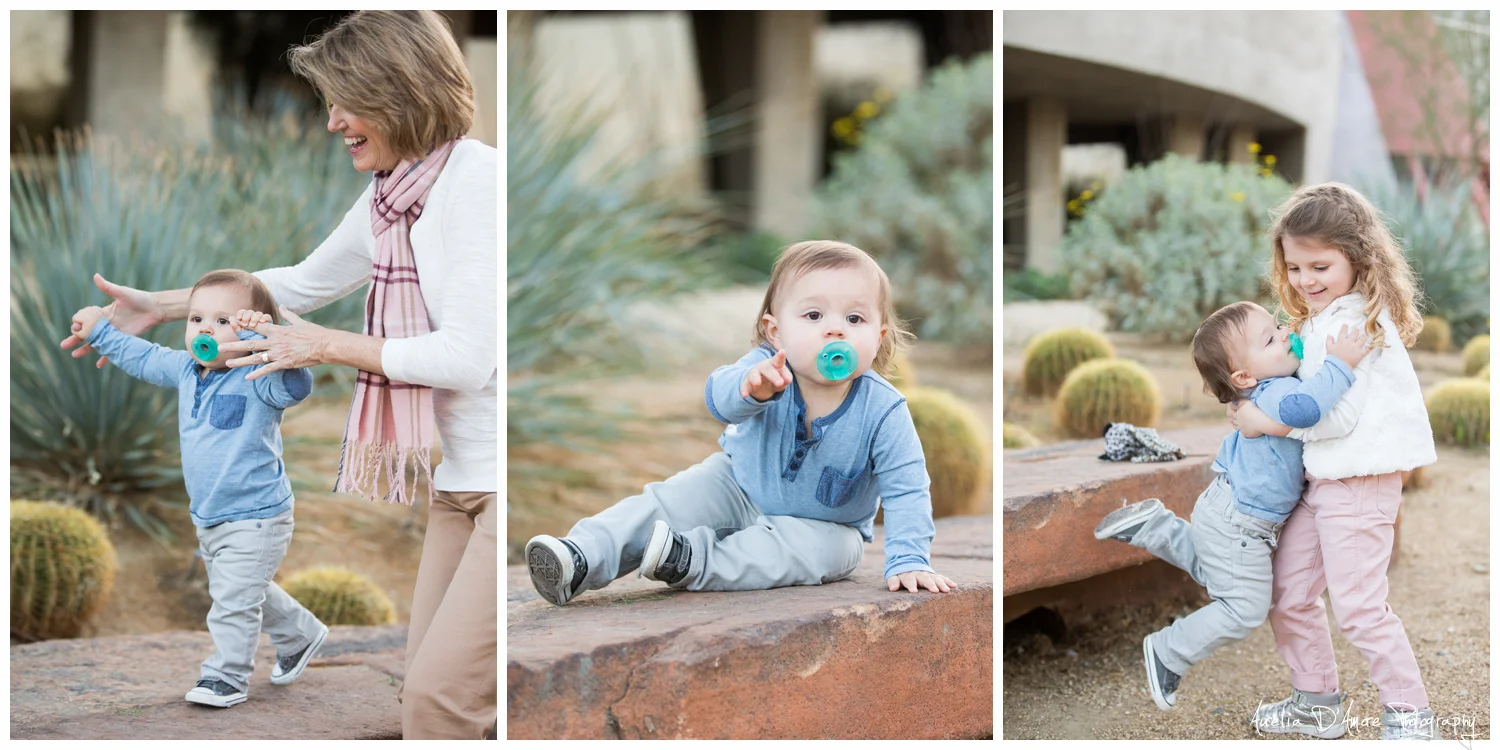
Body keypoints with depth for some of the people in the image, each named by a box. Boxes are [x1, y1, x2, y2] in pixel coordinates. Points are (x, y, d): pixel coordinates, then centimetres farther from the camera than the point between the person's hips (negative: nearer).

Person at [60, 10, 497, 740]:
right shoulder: (387, 196, 10)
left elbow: (464, 357, -20)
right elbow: (306, 281, 27)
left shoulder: (477, 180, -17)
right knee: (427, 687, 10)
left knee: (439, 694, -11)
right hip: (461, 481, 9)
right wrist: (159, 306, 26)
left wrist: (324, 345, -8)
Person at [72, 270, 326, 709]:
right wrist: (100, 332, 25)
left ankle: (226, 676, 9)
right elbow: (143, 358, 21)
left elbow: (295, 384, -41)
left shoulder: (258, 379, -21)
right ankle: (300, 636, 43)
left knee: (233, 599, -6)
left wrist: (262, 337, -51)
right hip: (208, 518, 9)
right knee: (249, 592, 23)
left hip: (257, 517, -9)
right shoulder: (185, 370, 3)